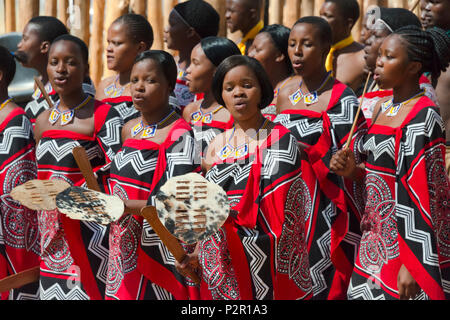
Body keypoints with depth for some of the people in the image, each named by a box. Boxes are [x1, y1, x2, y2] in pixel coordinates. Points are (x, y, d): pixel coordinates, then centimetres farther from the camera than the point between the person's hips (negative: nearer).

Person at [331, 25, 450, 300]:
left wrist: (413, 265, -23)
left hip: (408, 243, -8)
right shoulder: (383, 107, 10)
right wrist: (353, 171, 0)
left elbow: (421, 193, -20)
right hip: (376, 241, 8)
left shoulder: (423, 117, -16)